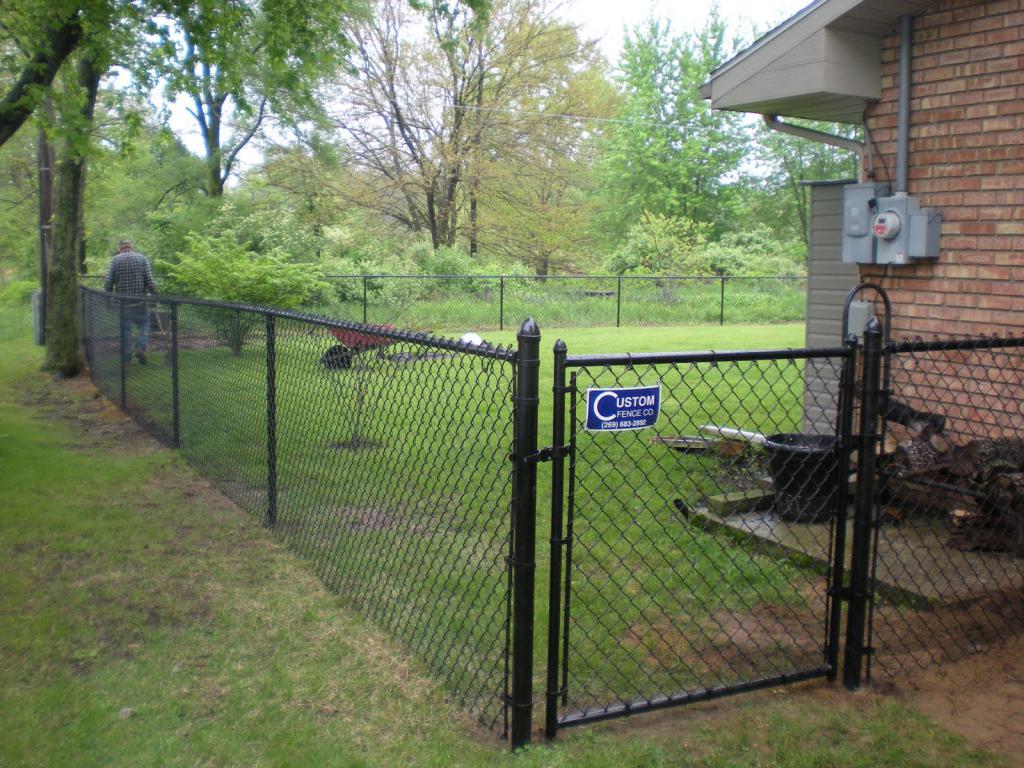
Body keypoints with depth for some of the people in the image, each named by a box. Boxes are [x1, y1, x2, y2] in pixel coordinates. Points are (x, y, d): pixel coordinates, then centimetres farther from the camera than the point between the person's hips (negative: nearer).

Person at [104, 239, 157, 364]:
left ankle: (126, 357, 10)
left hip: (122, 302, 1)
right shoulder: (142, 259, 2)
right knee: (144, 324, 14)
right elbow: (150, 282, -6)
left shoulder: (115, 260, 2)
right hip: (139, 301, -1)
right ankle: (140, 347, -7)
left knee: (125, 328, 8)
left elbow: (108, 283, -3)